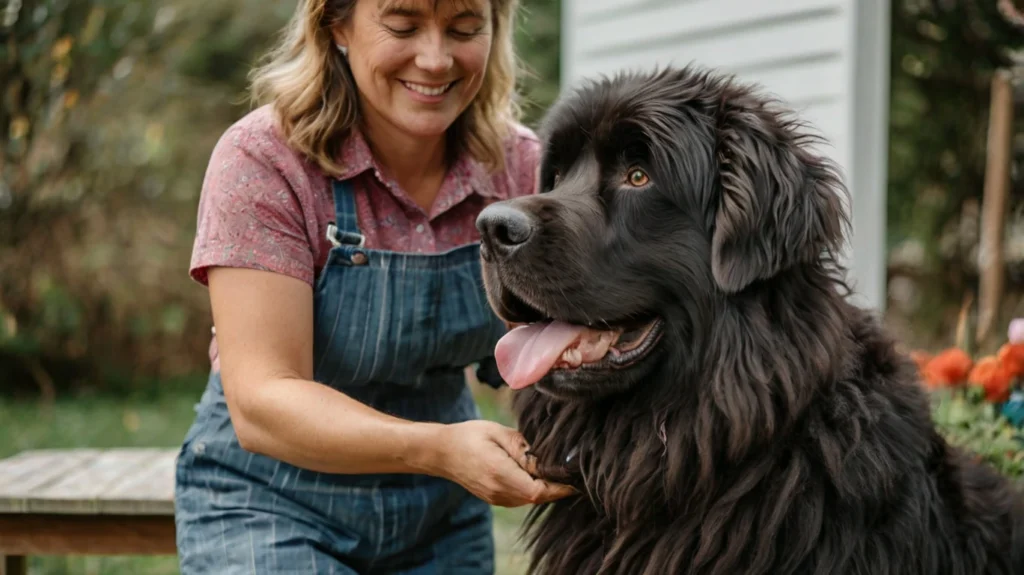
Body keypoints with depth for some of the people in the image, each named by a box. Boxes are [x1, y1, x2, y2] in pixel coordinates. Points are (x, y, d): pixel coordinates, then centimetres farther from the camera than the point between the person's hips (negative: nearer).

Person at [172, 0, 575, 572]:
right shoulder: (263, 161, -20)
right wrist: (439, 448, -42)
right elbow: (260, 402, -26)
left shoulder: (521, 165, -8)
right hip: (272, 507, -4)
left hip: (442, 518, 4)